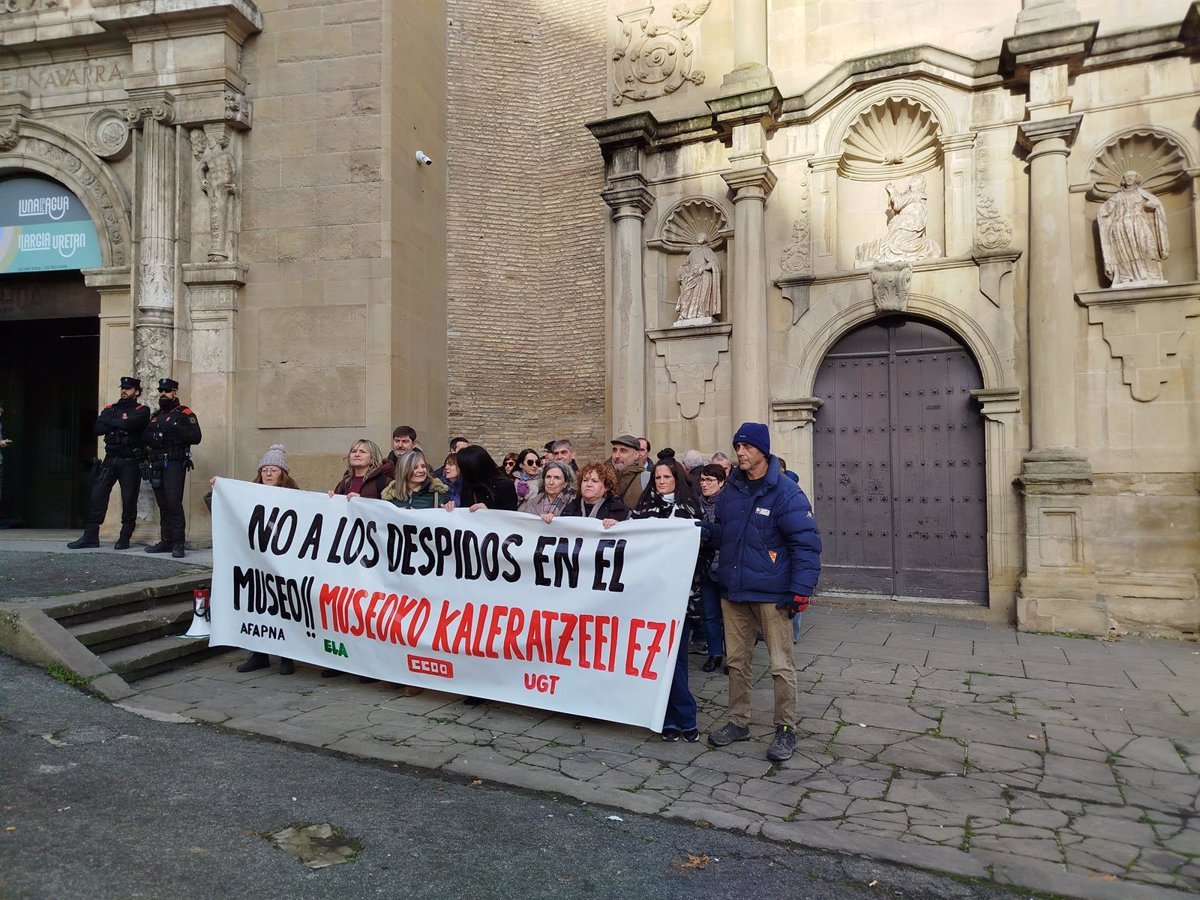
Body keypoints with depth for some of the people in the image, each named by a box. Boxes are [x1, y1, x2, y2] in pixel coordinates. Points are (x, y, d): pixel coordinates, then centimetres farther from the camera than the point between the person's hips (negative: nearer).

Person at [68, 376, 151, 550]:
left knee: (129, 500, -1)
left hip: (131, 462, -4)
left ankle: (125, 537, 8)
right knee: (97, 495, -1)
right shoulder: (110, 409, 16)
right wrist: (120, 422, -9)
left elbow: (130, 424, -18)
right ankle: (90, 536, 3)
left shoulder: (142, 411, 3)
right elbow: (98, 428, 0)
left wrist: (110, 422, -4)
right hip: (110, 459, 4)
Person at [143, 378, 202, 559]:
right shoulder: (155, 415, 22)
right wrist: (153, 437, -2)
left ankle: (178, 543, -12)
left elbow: (196, 436, -10)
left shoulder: (184, 414, 0)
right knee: (163, 505, 9)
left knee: (173, 502, -14)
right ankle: (165, 541, 15)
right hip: (157, 465, 7)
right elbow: (144, 437, 20)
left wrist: (177, 429, -21)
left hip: (174, 464, -7)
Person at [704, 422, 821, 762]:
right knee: (736, 660, 14)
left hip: (772, 594, -6)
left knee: (781, 665, 3)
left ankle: (786, 729, 18)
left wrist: (801, 590, -19)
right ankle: (738, 721, 29)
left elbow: (806, 543, -13)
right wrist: (703, 530, -6)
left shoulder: (786, 492, -11)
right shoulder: (729, 490, 8)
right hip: (734, 591, 6)